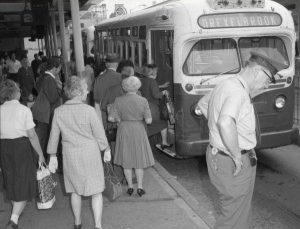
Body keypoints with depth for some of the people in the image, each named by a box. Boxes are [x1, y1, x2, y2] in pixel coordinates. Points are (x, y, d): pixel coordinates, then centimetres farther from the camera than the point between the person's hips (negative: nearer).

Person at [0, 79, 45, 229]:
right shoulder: (24, 110, -11)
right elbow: (32, 135, -11)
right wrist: (40, 154, -3)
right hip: (22, 147, -5)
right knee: (24, 184, 5)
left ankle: (16, 210, 42)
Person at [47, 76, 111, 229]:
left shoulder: (59, 111, -5)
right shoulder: (88, 110, -15)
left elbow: (54, 135, 2)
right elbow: (99, 134, -8)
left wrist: (52, 156, 12)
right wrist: (106, 150, 7)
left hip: (70, 155, 4)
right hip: (90, 153, -3)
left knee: (75, 190, 19)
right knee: (96, 191, 8)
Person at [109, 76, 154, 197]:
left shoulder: (119, 100, -10)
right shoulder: (143, 101, -12)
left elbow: (110, 118, -10)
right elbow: (149, 120, -12)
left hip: (124, 131, 1)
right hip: (138, 132, -1)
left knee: (127, 160, 13)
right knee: (139, 159, 13)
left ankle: (130, 187, 19)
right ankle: (140, 187, 16)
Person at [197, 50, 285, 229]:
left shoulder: (226, 85, 7)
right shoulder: (237, 92, -24)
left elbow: (202, 104, 24)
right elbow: (226, 123, -41)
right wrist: (237, 156, -28)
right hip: (233, 164, -10)